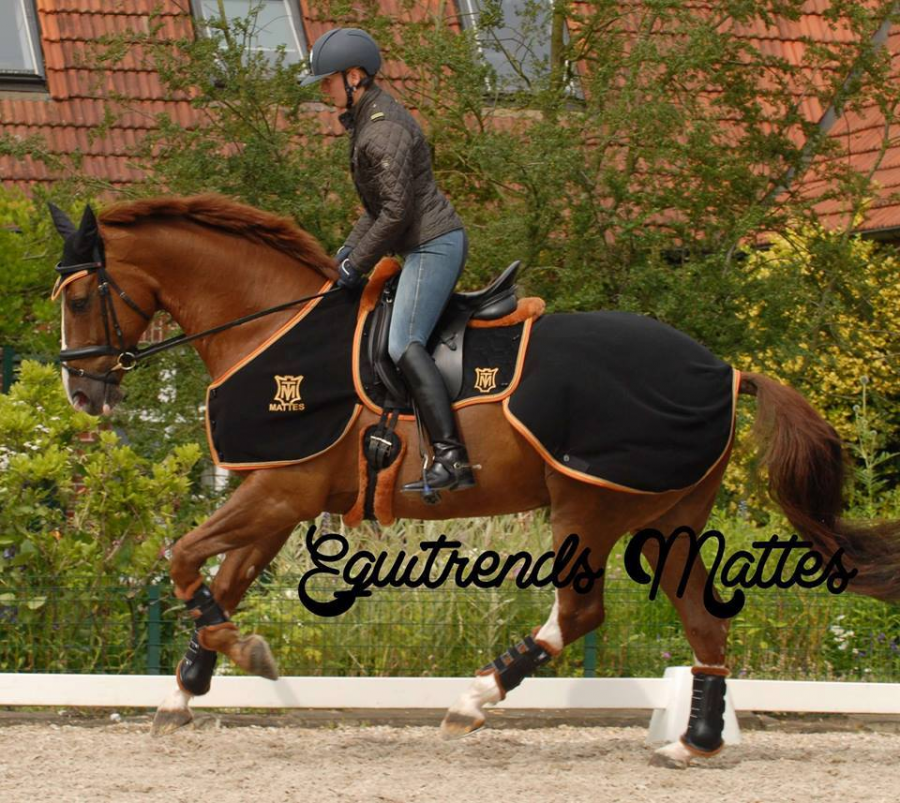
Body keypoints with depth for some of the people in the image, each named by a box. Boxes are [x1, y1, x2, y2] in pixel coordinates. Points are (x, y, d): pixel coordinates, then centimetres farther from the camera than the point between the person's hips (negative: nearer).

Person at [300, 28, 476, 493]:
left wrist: (357, 265, -13)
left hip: (434, 245, -12)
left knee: (403, 344, -22)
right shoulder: (367, 122, 16)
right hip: (427, 246, 12)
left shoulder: (383, 131, -18)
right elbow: (380, 206, 24)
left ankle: (451, 459, -31)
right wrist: (350, 249, 14)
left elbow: (396, 211, -22)